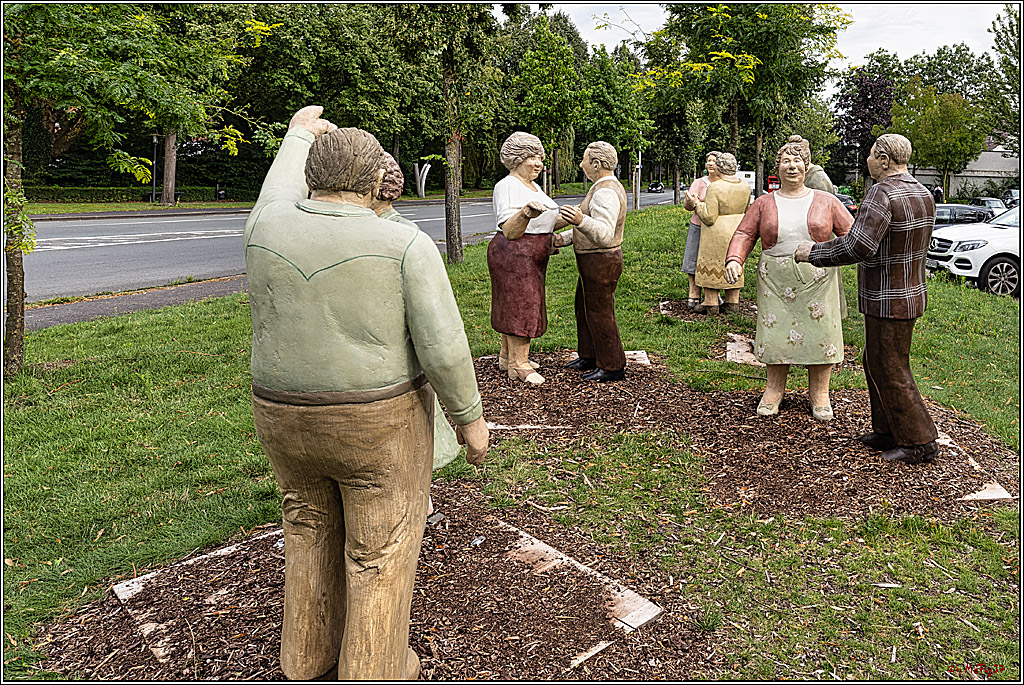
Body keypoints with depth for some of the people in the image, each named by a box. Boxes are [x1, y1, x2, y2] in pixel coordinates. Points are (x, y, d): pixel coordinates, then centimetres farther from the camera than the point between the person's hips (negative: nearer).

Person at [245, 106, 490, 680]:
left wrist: (300, 135, 33)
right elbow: (443, 347, -18)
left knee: (312, 532, 23)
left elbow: (281, 195, 18)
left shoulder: (268, 229, -6)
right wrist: (471, 416, -4)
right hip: (380, 422, -4)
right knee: (380, 549, 13)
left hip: (287, 417, 5)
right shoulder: (406, 246, -17)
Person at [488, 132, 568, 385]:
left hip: (531, 258, 10)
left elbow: (543, 223, 18)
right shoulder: (507, 186, -17)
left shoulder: (533, 186, 14)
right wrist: (526, 213, -46)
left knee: (513, 306, 15)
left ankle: (508, 357, 26)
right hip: (513, 256, -10)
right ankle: (519, 366, 3)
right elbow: (510, 232, -27)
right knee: (520, 307, -5)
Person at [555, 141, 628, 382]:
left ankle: (612, 367, 12)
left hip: (601, 262, -11)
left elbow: (604, 235, -31)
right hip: (594, 262, 11)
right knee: (584, 308, 19)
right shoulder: (609, 187, 13)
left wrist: (581, 220, -46)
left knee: (600, 314, 0)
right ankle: (589, 357, 32)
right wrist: (564, 238, 10)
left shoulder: (605, 192, -21)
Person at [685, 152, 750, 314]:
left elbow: (709, 217, -20)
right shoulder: (744, 186, 2)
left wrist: (696, 203, -10)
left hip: (718, 233, -6)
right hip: (737, 231, 7)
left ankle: (711, 304, 7)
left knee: (712, 265, 3)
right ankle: (732, 302, 19)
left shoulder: (715, 187, -18)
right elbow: (746, 210, 15)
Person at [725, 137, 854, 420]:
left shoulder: (825, 201, 7)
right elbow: (744, 235, 3)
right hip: (776, 280, 0)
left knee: (820, 333, 2)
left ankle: (819, 393, 17)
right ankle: (774, 390, 19)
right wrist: (734, 260, -15)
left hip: (817, 280, 0)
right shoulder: (764, 203, 8)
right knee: (776, 332, 2)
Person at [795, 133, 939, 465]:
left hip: (889, 301, -10)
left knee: (891, 372, 1)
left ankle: (919, 442, 11)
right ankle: (887, 431, 28)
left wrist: (813, 252, -18)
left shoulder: (882, 194, -21)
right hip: (911, 292, 10)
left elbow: (856, 246, -30)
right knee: (876, 364, 19)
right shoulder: (923, 193, 10)